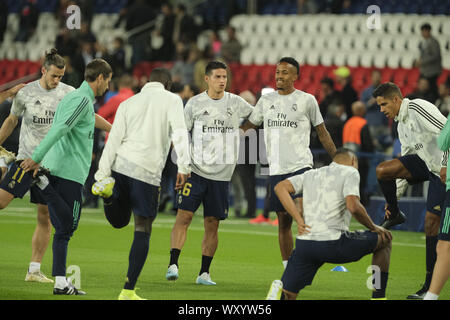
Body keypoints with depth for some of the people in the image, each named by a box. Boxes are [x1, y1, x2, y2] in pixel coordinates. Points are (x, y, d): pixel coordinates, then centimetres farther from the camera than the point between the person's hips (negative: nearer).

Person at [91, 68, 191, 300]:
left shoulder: (128, 103, 15)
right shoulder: (172, 100, 7)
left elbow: (114, 139, 7)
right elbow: (179, 134, -7)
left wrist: (103, 174, 2)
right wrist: (183, 168, -11)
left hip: (121, 166, 4)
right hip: (148, 172, -4)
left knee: (119, 221, 21)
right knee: (143, 230, 5)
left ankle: (108, 192, -13)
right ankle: (128, 291, 1)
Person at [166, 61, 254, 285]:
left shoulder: (235, 102, 6)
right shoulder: (195, 103, 3)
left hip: (221, 174, 2)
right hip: (196, 170, -2)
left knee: (212, 224, 3)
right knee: (184, 215, -12)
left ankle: (204, 273, 10)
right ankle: (173, 264, -11)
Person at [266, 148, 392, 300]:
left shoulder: (311, 174, 22)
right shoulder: (350, 172, 4)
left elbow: (280, 187, 12)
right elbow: (353, 206, -12)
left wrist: (299, 220, 7)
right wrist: (374, 228, 3)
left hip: (304, 245, 5)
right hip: (333, 244, -5)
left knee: (287, 295, 13)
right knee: (385, 239, 19)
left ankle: (277, 292, -24)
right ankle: (378, 297, 16)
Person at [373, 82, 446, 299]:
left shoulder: (417, 108, -16)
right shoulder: (401, 124, 13)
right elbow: (405, 163, 20)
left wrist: (446, 166, -26)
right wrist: (395, 196, 18)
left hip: (442, 169, -8)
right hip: (425, 164, 8)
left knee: (431, 221, -9)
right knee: (382, 170, -11)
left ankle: (431, 285, -1)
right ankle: (394, 215, 12)